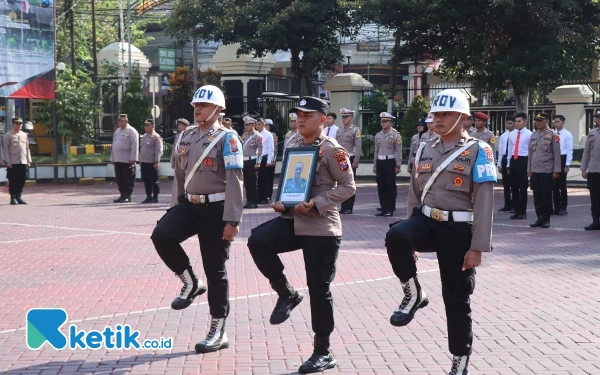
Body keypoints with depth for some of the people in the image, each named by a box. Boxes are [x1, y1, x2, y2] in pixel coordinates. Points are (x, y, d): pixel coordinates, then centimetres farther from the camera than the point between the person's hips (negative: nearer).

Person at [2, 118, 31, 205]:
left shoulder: (25, 135, 15)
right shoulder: (8, 135, 0)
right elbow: (5, 149, -3)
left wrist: (28, 161, 11)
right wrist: (8, 161, -11)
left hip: (23, 162, 5)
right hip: (13, 163, -4)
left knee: (22, 181, 4)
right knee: (13, 181, -3)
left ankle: (19, 197, 12)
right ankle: (13, 198, 3)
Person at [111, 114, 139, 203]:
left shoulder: (131, 131, -6)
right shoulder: (117, 131, 18)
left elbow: (135, 146, -12)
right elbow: (114, 145, 22)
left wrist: (132, 159, -17)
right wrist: (112, 158, 17)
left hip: (127, 160, -8)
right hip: (117, 159, 8)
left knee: (128, 179, -2)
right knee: (119, 179, 9)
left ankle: (128, 196, 2)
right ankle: (123, 195, 17)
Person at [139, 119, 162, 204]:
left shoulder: (156, 137, -8)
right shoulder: (144, 136, 15)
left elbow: (158, 150, -13)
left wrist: (156, 161, -18)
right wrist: (140, 161, 18)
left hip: (152, 163, -8)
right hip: (144, 162, 8)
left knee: (154, 181, -1)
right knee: (146, 181, 11)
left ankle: (155, 197, 4)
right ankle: (149, 196, 19)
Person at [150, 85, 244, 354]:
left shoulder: (227, 139, -10)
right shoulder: (185, 137, 10)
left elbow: (234, 181, -15)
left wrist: (232, 220, -20)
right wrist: (178, 205, 19)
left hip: (215, 209, -6)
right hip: (189, 205, 6)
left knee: (215, 271, 1)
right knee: (161, 236, -22)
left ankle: (218, 333, 12)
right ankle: (190, 283, 3)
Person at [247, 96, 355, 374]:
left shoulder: (331, 149, -9)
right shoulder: (293, 147, 12)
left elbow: (348, 187, -11)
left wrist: (316, 204, -21)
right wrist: (280, 202, 1)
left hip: (321, 227, -6)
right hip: (293, 220, 6)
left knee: (318, 290, 0)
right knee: (258, 240, -22)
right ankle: (286, 293, 0)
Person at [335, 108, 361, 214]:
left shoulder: (355, 130, -4)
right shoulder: (339, 130, 12)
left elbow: (358, 147, -10)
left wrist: (356, 161, -15)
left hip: (350, 158, -5)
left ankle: (349, 207, 4)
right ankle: (343, 206, 13)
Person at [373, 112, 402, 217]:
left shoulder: (396, 135, -4)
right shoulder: (378, 135, 11)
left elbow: (399, 151, -5)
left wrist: (398, 166, -10)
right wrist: (375, 165, 14)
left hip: (390, 162, -5)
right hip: (380, 162, 5)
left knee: (390, 185, -1)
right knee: (381, 185, 5)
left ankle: (390, 209, 5)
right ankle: (384, 208, 12)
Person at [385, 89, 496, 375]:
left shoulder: (478, 151, -7)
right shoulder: (425, 151, 9)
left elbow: (484, 203, -11)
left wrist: (477, 247, -15)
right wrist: (410, 232, 15)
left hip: (458, 230, -4)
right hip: (427, 222, 4)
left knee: (457, 300, 3)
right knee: (395, 237, -32)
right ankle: (413, 295, -9)